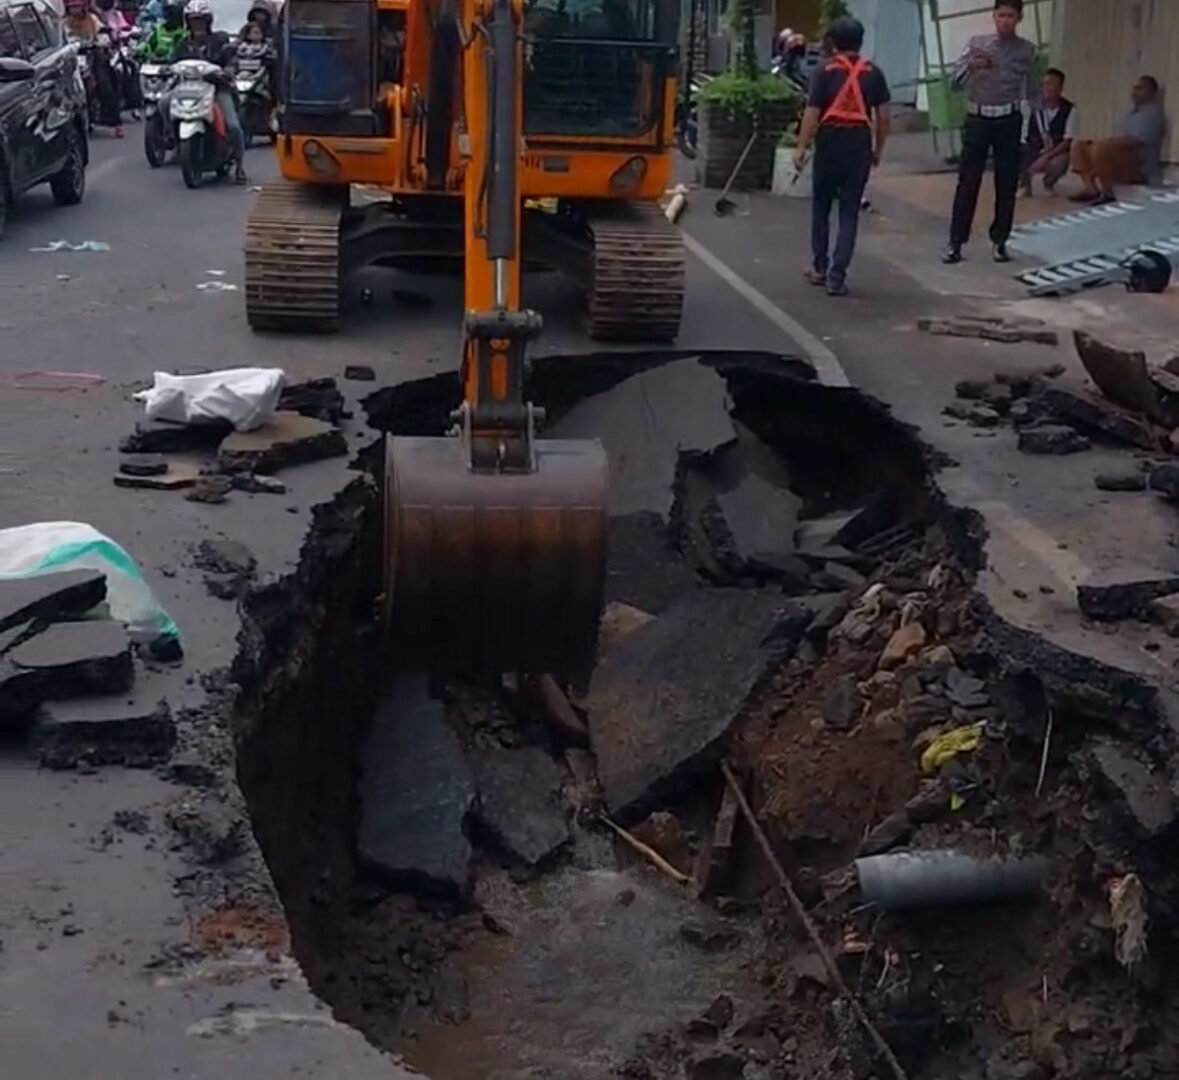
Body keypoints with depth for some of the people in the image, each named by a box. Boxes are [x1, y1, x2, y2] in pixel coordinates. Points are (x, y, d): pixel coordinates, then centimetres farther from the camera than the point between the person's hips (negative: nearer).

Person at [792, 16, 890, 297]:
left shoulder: (826, 72, -3)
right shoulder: (873, 73, 4)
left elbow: (812, 113, -8)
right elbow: (883, 115, 4)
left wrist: (801, 147, -4)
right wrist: (878, 148, 15)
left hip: (830, 142, -1)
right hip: (859, 144, 1)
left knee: (821, 206, 16)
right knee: (850, 212, 4)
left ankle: (819, 268, 25)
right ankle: (836, 276, -3)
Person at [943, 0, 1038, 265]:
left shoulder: (1027, 50, 5)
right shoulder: (977, 42, 2)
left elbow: (1032, 91, 11)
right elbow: (956, 76, -7)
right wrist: (972, 67, -29)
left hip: (1009, 121, 1)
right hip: (977, 119, -1)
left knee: (1006, 184, 3)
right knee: (967, 182, -2)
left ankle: (999, 242, 13)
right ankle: (956, 242, 2)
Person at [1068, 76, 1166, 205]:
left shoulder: (1153, 113, -11)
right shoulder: (1131, 111, 20)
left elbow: (1132, 141, -23)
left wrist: (1101, 142, -20)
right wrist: (1099, 142, 1)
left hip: (1139, 168, -10)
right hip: (1120, 162, 10)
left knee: (1100, 148, -35)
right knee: (1079, 144, 3)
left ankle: (1108, 195, -25)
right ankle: (1091, 189, -10)